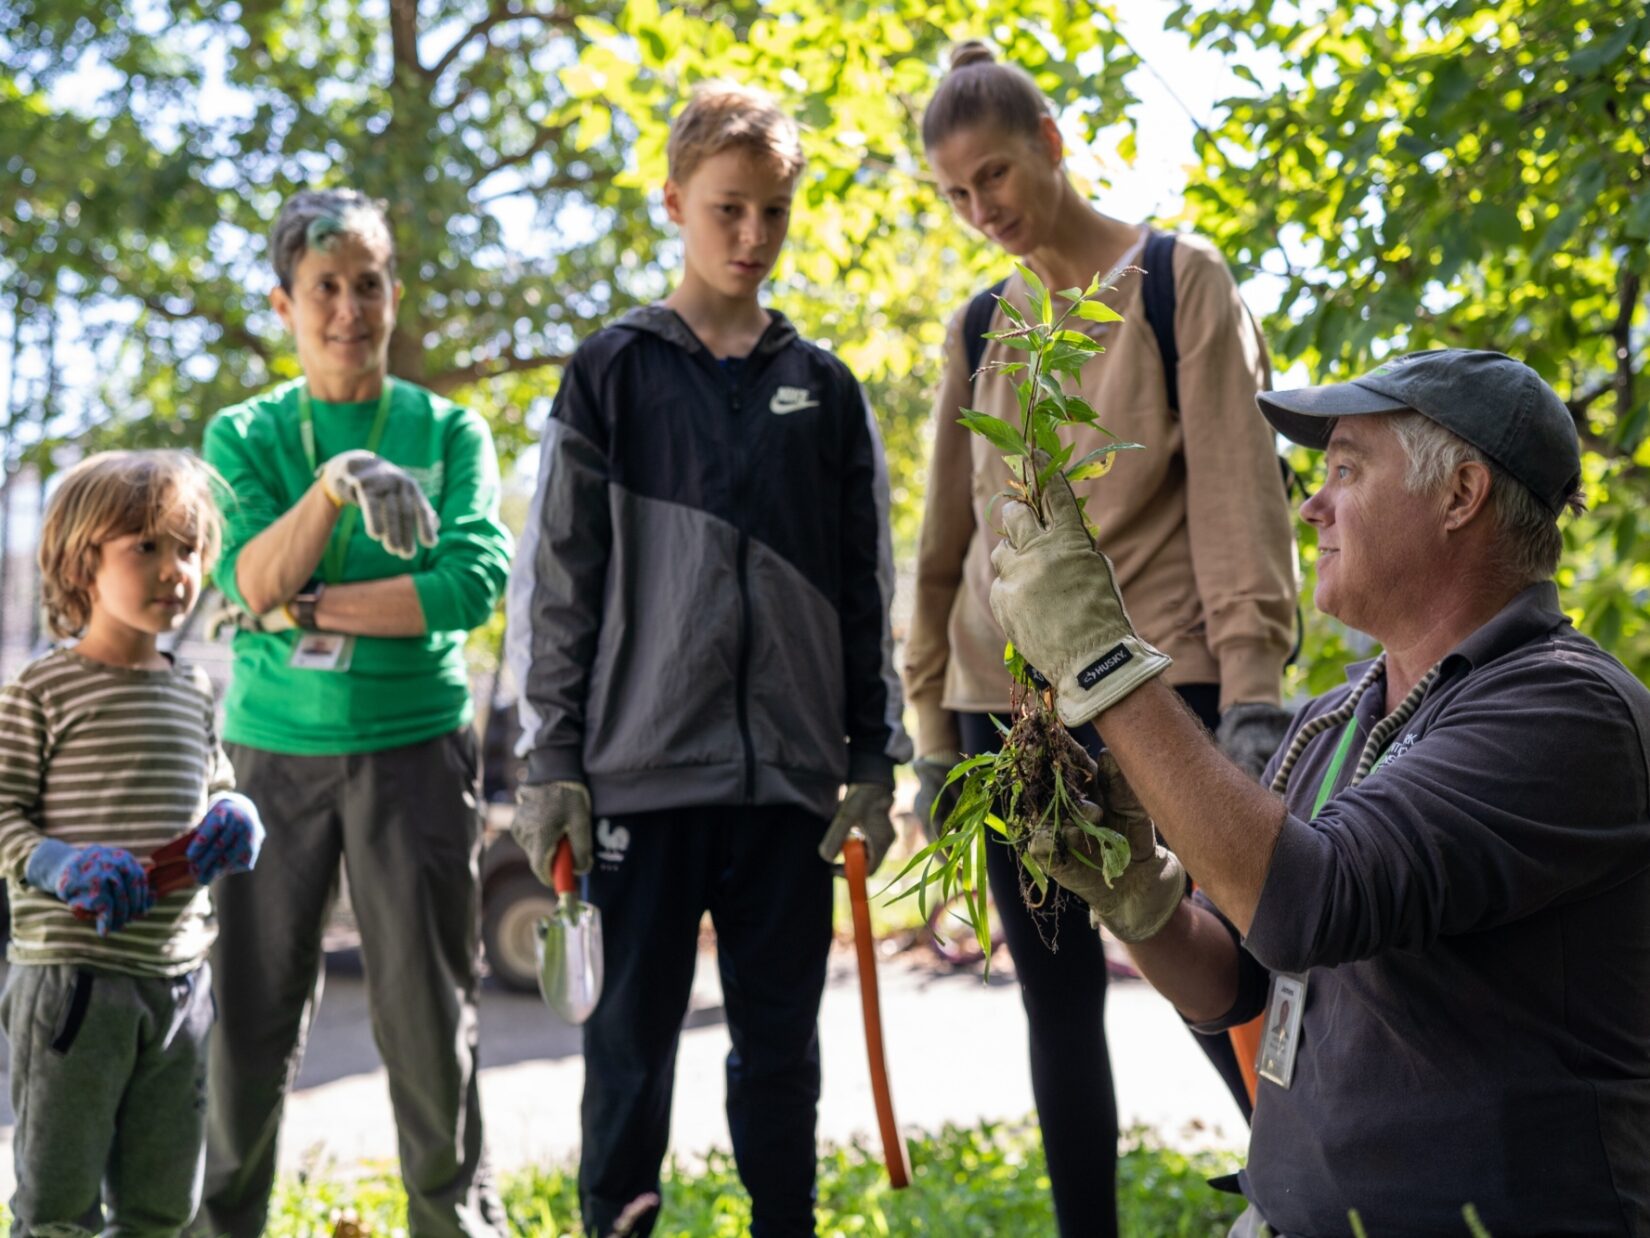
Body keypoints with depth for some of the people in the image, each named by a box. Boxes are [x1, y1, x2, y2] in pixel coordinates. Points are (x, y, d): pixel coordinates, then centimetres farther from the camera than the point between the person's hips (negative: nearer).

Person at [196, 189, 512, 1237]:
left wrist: (310, 609, -10)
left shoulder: (449, 431, 4)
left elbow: (475, 581, -10)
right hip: (276, 747, 1)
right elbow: (251, 581, -9)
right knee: (253, 1007, 4)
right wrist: (338, 481, -22)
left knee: (429, 1012, 3)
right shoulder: (244, 434, 7)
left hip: (416, 746, -1)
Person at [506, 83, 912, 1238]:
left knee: (781, 1052, 9)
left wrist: (873, 761, 6)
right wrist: (553, 763, -4)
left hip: (790, 780, 2)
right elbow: (556, 581, 1)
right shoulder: (611, 374, 3)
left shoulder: (825, 389, 10)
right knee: (630, 1054, 3)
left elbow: (866, 590, 11)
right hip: (642, 776, -2)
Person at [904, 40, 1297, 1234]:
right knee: (1058, 997, 7)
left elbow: (1236, 490, -6)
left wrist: (1251, 689, -15)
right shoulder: (980, 328, 13)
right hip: (1008, 698, 5)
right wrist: (938, 734, 13)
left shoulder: (1181, 281, 1)